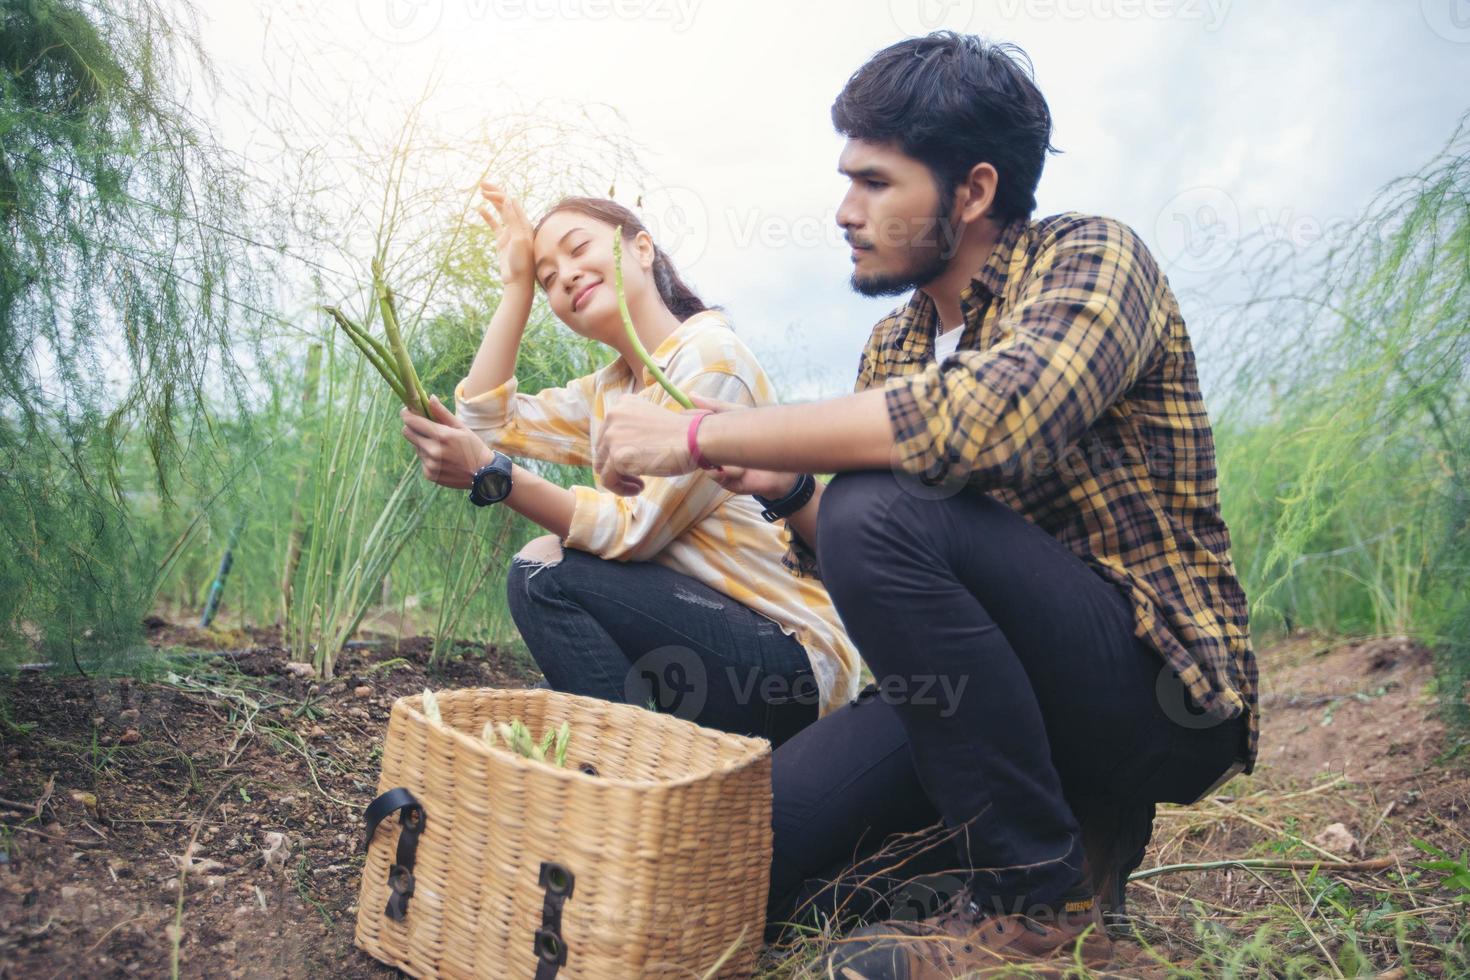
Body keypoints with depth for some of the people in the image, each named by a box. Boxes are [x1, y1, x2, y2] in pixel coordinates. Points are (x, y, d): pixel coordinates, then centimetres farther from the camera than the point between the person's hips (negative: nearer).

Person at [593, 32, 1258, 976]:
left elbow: (983, 414, -34)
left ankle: (1041, 902, -13)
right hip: (1009, 683, 7)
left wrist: (698, 436, -28)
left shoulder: (1091, 257, -11)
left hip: (1160, 686, -6)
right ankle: (1063, 813, 11)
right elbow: (833, 555, 13)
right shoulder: (893, 345, 10)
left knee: (879, 509, -29)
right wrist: (781, 483, -10)